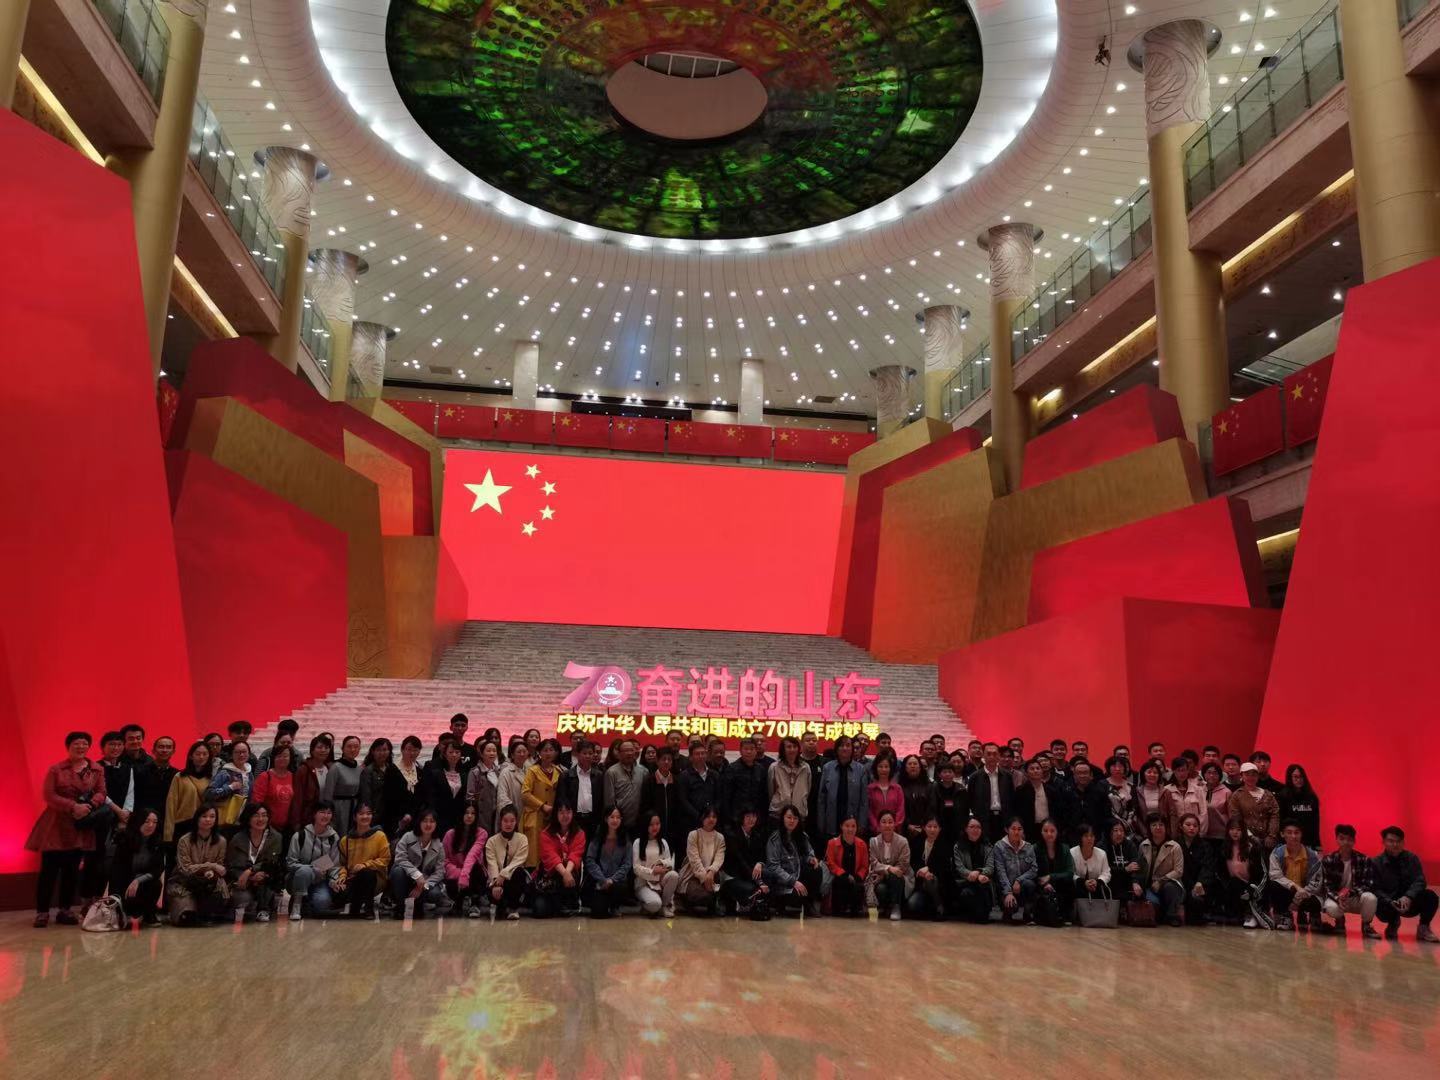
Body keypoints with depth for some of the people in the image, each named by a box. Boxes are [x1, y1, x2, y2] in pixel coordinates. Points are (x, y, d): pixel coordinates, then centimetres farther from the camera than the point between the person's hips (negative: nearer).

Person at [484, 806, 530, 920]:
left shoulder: (522, 839, -2)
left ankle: (513, 907, -14)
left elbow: (517, 861, -15)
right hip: (497, 878, -1)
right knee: (494, 890, -35)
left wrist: (503, 875, -30)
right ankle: (499, 906, 4)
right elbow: (492, 864, -13)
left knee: (519, 872, -34)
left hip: (514, 878, 1)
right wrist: (496, 883, -30)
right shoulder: (491, 841, -1)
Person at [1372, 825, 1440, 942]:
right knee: (1381, 908, -36)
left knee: (1430, 896, -27)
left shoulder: (1411, 858, 0)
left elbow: (1420, 881, -12)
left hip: (1410, 903, 2)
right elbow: (1376, 889, -11)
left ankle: (1423, 928, 0)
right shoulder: (1376, 862, -6)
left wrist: (1408, 896, -31)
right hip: (1389, 903, -2)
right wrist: (1390, 902, -31)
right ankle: (1393, 924, 5)